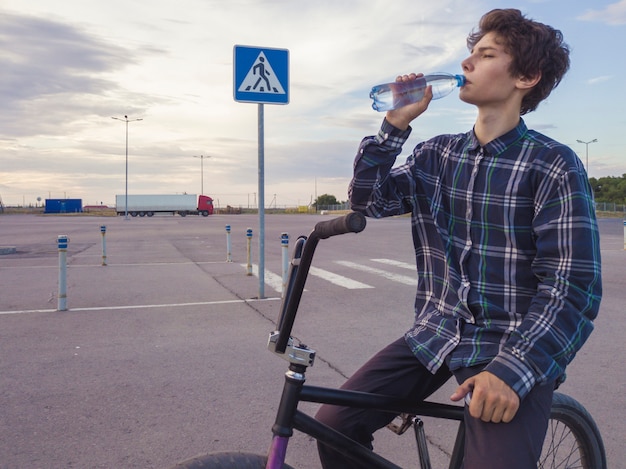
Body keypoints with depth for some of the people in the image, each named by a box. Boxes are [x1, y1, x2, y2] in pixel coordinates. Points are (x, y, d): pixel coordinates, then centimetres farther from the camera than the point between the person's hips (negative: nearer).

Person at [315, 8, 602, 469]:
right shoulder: (437, 154, 6)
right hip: (435, 335, 4)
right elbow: (368, 198, 1)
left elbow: (573, 289, -13)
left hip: (511, 350, -4)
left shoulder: (554, 166, -9)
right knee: (335, 425, -6)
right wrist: (395, 124, -8)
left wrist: (511, 370, -24)